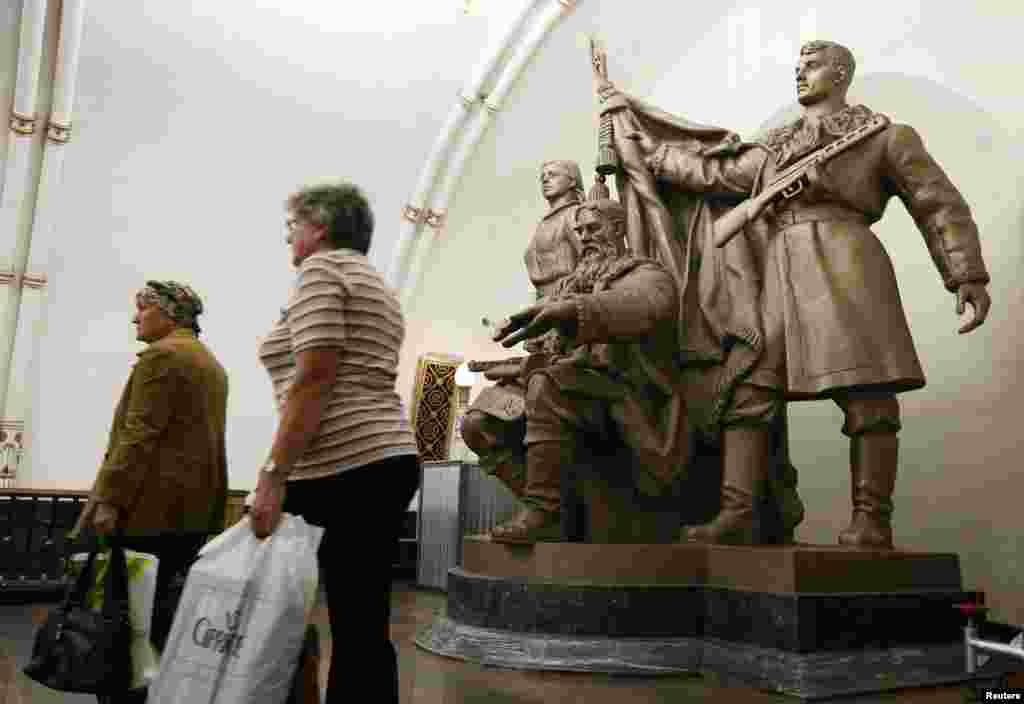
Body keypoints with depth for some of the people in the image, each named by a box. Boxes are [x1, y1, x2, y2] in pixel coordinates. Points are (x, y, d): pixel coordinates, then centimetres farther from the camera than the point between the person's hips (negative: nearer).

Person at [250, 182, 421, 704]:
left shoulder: (321, 267, -3)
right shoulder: (375, 283, 24)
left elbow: (314, 378, -16)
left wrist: (273, 475, -18)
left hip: (344, 467, -9)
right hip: (388, 458, 9)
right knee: (364, 627, 10)